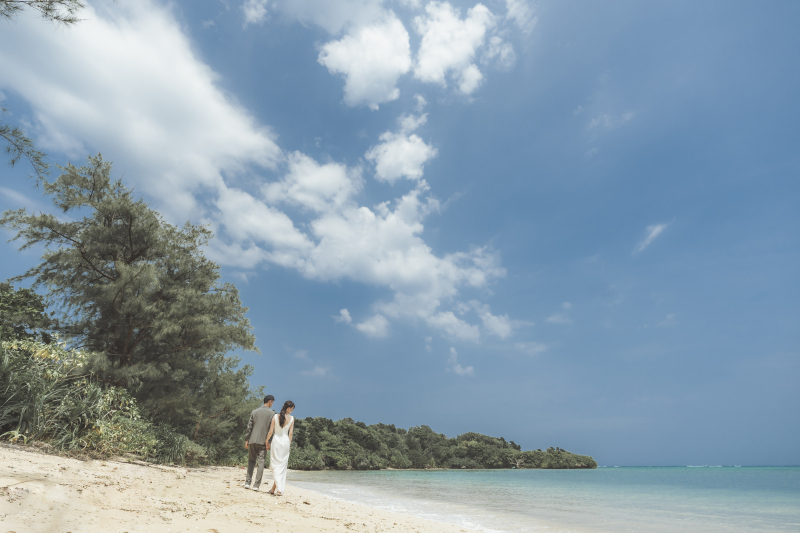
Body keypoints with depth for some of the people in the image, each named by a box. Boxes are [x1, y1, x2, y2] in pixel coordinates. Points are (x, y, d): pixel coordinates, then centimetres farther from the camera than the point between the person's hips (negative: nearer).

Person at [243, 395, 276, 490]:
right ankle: (256, 485, 2)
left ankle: (248, 482, 12)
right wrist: (269, 442, -2)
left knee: (251, 461, 15)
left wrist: (247, 440, 10)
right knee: (261, 463, 3)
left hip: (252, 440, 3)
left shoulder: (254, 412, 8)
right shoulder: (272, 413, -2)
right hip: (263, 441, -3)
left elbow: (249, 427, 6)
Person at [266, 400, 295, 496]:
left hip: (276, 441, 0)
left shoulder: (275, 416, -4)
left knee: (276, 464, 5)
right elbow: (290, 433, -1)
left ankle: (278, 487, -7)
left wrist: (266, 441, 9)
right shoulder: (291, 418, -3)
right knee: (282, 465, 11)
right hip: (285, 441, 1)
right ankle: (274, 488, 11)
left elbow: (271, 431, -4)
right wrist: (289, 444, 9)